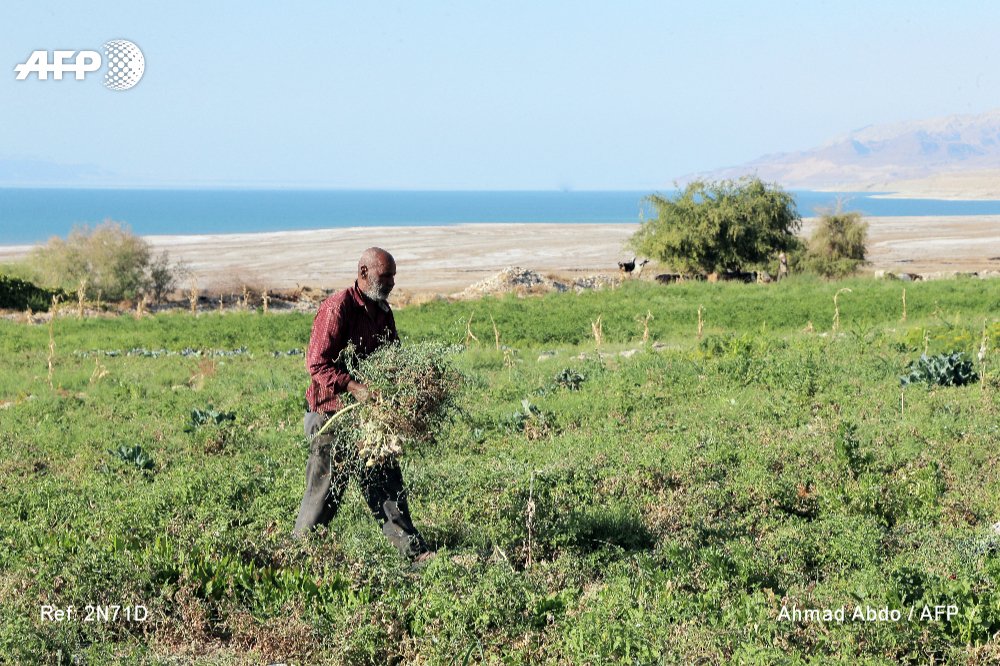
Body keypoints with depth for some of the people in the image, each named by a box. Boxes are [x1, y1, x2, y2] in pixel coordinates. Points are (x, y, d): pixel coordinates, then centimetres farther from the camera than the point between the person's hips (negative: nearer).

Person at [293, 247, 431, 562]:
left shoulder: (383, 311, 11)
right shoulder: (337, 307, -15)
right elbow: (317, 364, -21)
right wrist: (354, 388, -33)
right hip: (332, 414, -7)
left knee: (386, 482, 9)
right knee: (325, 489, 0)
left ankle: (412, 549, 13)